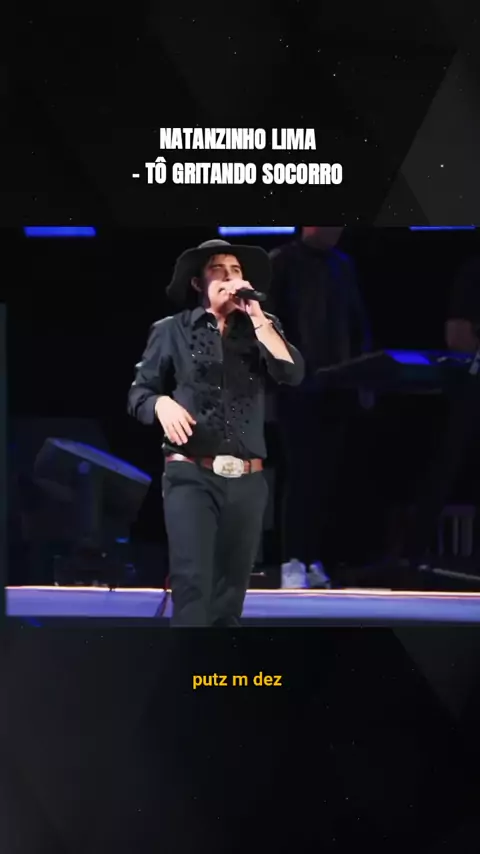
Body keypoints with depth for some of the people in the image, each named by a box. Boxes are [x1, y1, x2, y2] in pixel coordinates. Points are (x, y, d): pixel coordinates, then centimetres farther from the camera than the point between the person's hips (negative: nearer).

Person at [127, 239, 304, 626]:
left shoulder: (262, 327, 13)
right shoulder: (171, 330, 7)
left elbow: (293, 373, -3)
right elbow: (138, 395, 8)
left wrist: (257, 317, -7)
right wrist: (162, 403, -14)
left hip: (248, 480, 3)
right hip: (191, 476, -3)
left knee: (232, 591, 7)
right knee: (192, 584, -16)